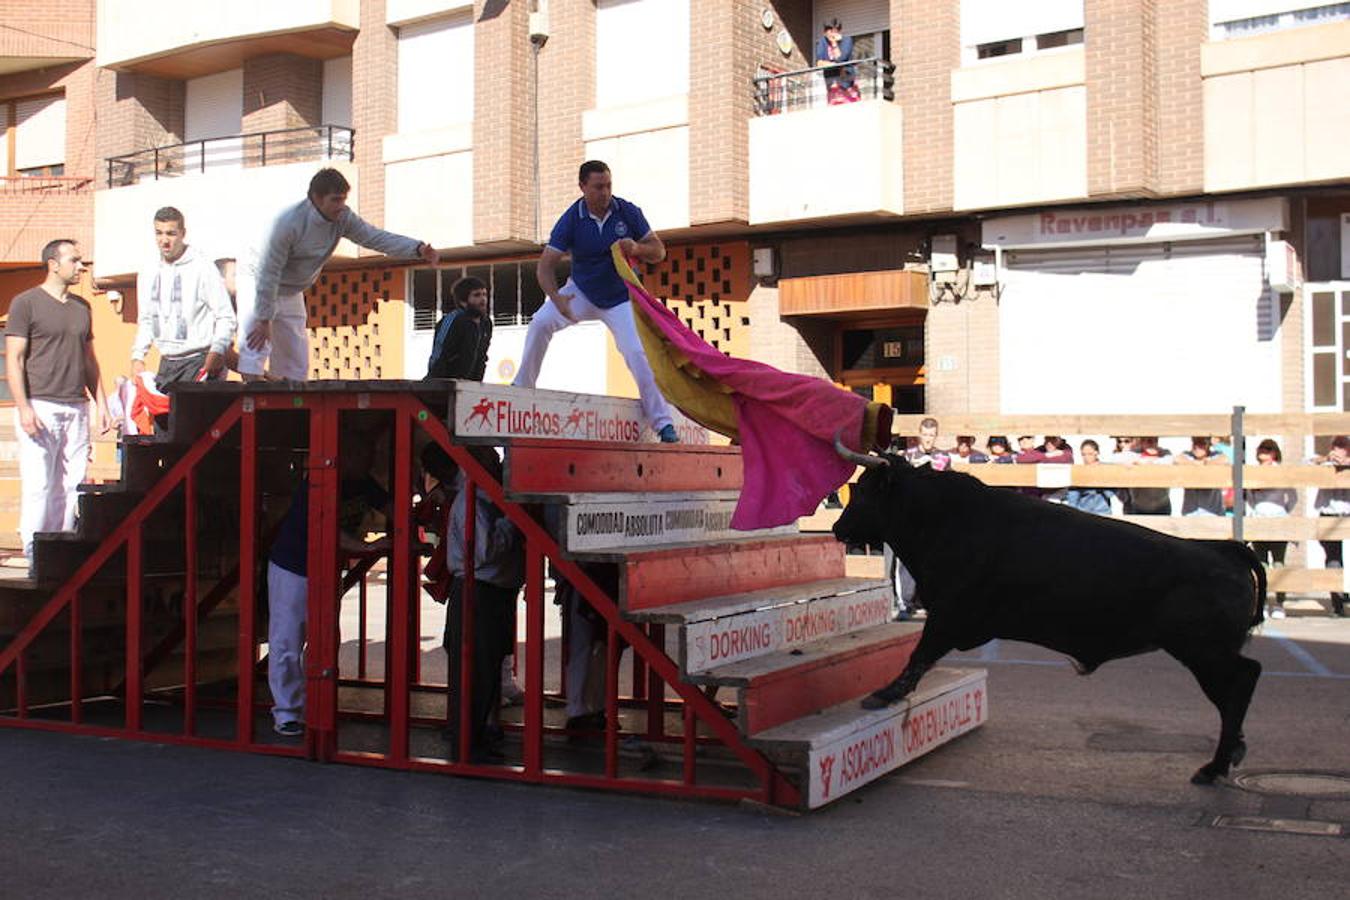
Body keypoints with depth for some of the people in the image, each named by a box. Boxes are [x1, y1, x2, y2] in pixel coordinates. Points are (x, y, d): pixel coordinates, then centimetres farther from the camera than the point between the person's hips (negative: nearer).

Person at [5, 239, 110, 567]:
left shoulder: (82, 307, 16)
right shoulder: (26, 303, -1)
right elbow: (14, 360, -5)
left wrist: (100, 402, 14)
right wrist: (23, 408, -14)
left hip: (76, 408, 5)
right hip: (40, 406, -5)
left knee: (72, 484, 3)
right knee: (38, 484, -6)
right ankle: (35, 556, -1)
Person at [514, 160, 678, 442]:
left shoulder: (628, 212, -15)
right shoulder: (571, 220, -18)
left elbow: (659, 251, -9)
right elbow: (545, 265, -22)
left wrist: (637, 249, -32)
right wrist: (556, 298, -40)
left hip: (619, 299, -1)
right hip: (581, 293, 1)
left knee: (637, 353, -15)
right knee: (540, 323, -20)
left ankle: (663, 423, -6)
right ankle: (522, 387, -4)